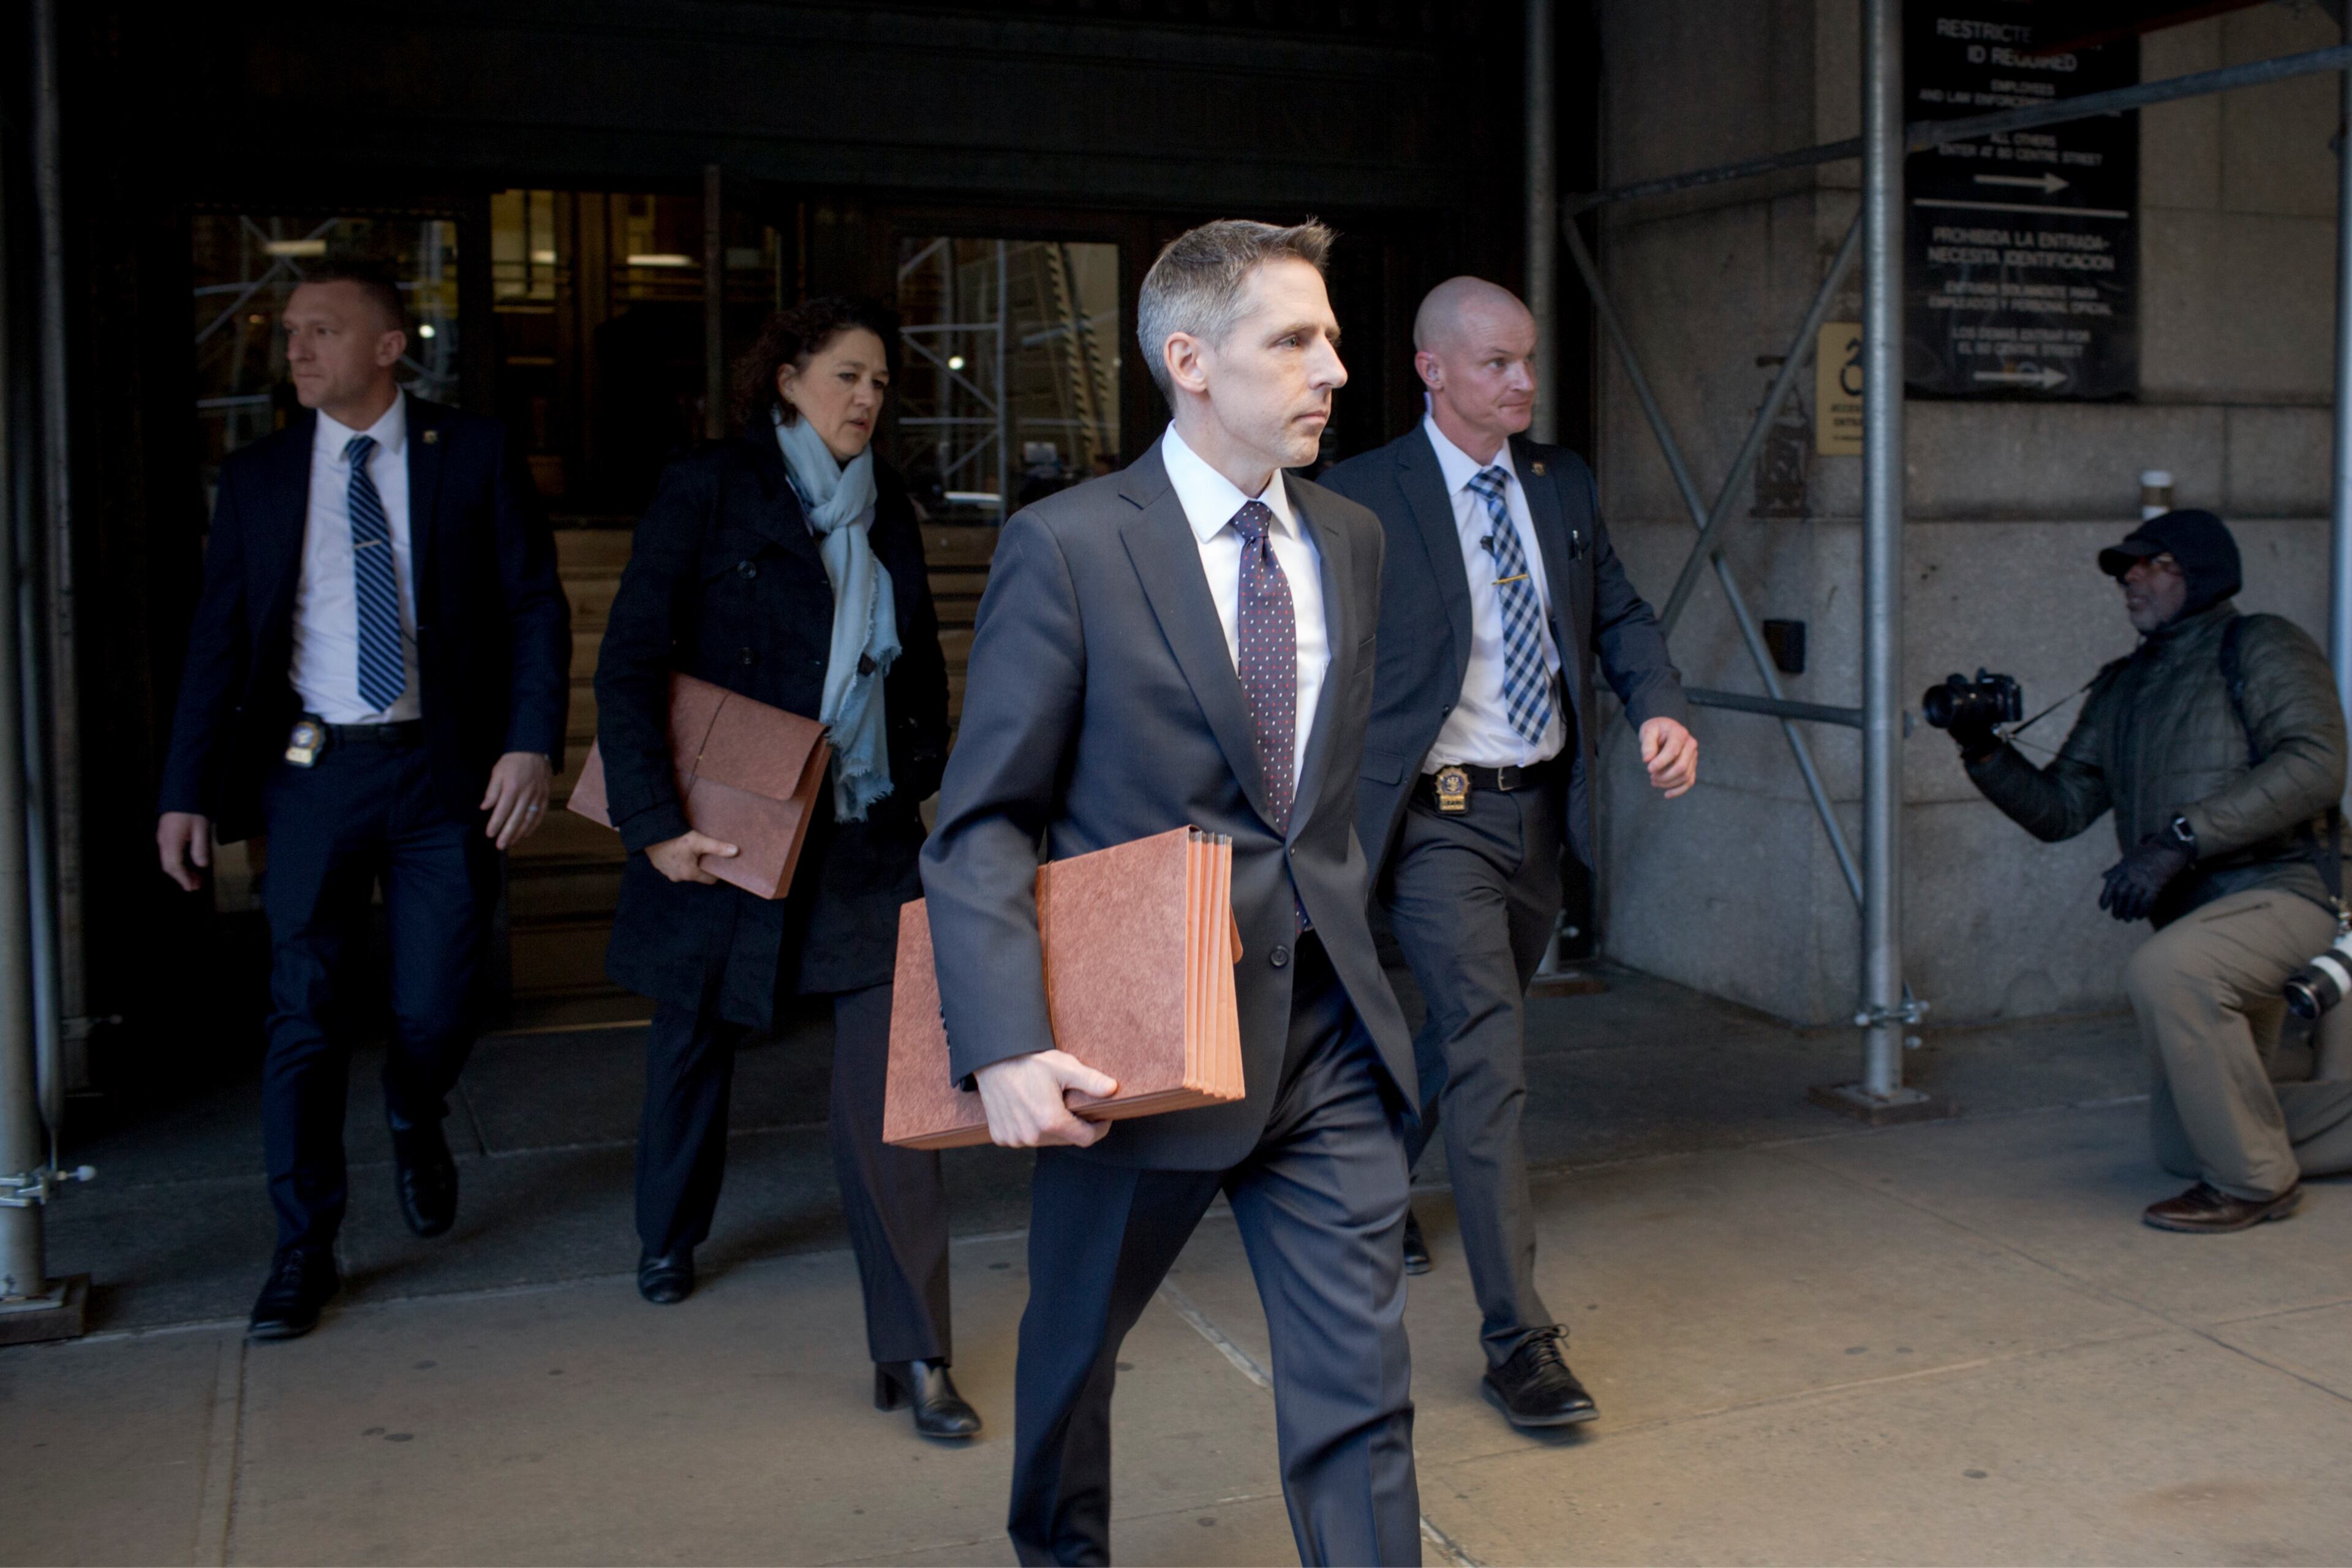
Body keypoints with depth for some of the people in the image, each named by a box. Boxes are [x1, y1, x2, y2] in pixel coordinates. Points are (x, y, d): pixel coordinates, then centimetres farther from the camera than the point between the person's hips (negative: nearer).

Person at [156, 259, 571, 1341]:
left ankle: (415, 1125, 39)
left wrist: (533, 742, -14)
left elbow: (535, 605, -2)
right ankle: (305, 1251, 16)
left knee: (436, 1011, 3)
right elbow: (218, 641, 7)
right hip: (311, 774, 1)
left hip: (446, 772, -1)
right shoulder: (257, 477, 6)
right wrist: (186, 793, 2)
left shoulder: (472, 454, 1)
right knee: (303, 1018, 3)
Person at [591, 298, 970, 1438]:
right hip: (726, 831, -2)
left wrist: (925, 774, 8)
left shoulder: (886, 509, 9)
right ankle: (669, 1240, 46)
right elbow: (631, 662, -11)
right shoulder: (709, 492, -6)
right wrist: (654, 821, -18)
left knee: (889, 1083, -8)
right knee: (695, 1040, 17)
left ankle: (913, 1353, -4)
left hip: (868, 841, 3)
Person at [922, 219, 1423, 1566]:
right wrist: (1006, 1045, -23)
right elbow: (985, 823, -12)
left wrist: (1339, 921, 13)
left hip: (1328, 1032, 4)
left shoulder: (1352, 541, 7)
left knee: (1360, 1390, 2)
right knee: (1076, 1341, 20)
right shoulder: (1068, 547, -11)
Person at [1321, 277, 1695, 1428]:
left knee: (1470, 1034, 22)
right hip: (1439, 818, -7)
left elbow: (1619, 614, 13)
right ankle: (1518, 1336, -9)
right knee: (1488, 1054, -14)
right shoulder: (1364, 499, -10)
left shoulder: (1561, 483, 8)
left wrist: (1660, 709, -6)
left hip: (1541, 811, 7)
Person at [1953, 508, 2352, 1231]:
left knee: (2164, 974, -38)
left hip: (2280, 892, -8)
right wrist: (1985, 751, -3)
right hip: (2196, 920, 8)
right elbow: (2058, 807, 15)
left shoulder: (2259, 647, -3)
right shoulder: (2123, 688, 17)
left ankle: (2253, 1180, -20)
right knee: (2183, 1143, 13)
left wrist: (2180, 838, -27)